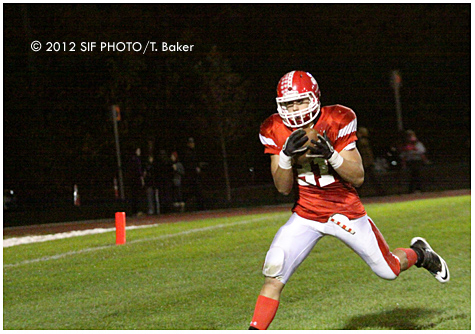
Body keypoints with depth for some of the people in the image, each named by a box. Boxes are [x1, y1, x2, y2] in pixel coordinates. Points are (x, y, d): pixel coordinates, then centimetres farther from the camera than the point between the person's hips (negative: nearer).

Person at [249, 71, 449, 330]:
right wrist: (287, 156, -26)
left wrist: (331, 155, -31)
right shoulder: (276, 131, -8)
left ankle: (419, 253, 44)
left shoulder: (336, 121, -17)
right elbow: (283, 188, -8)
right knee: (273, 277, -15)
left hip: (345, 211, -2)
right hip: (305, 215, 2)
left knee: (388, 270, 10)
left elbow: (358, 178, -14)